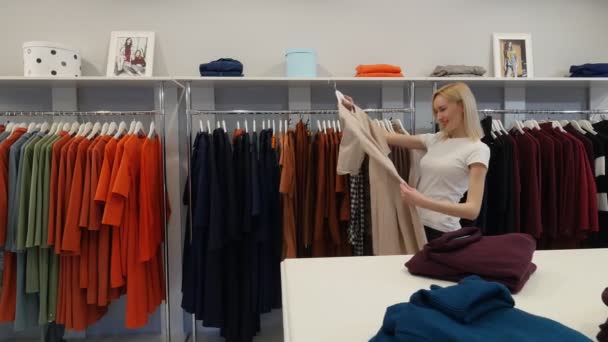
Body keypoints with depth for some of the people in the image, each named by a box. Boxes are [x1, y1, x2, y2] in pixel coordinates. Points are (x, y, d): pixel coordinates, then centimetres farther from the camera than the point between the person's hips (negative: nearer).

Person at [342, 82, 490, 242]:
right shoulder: (435, 140, 8)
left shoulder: (477, 149, -10)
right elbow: (387, 137, 10)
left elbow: (473, 210, -18)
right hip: (416, 224, 6)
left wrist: (423, 202, -29)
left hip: (442, 232, -6)